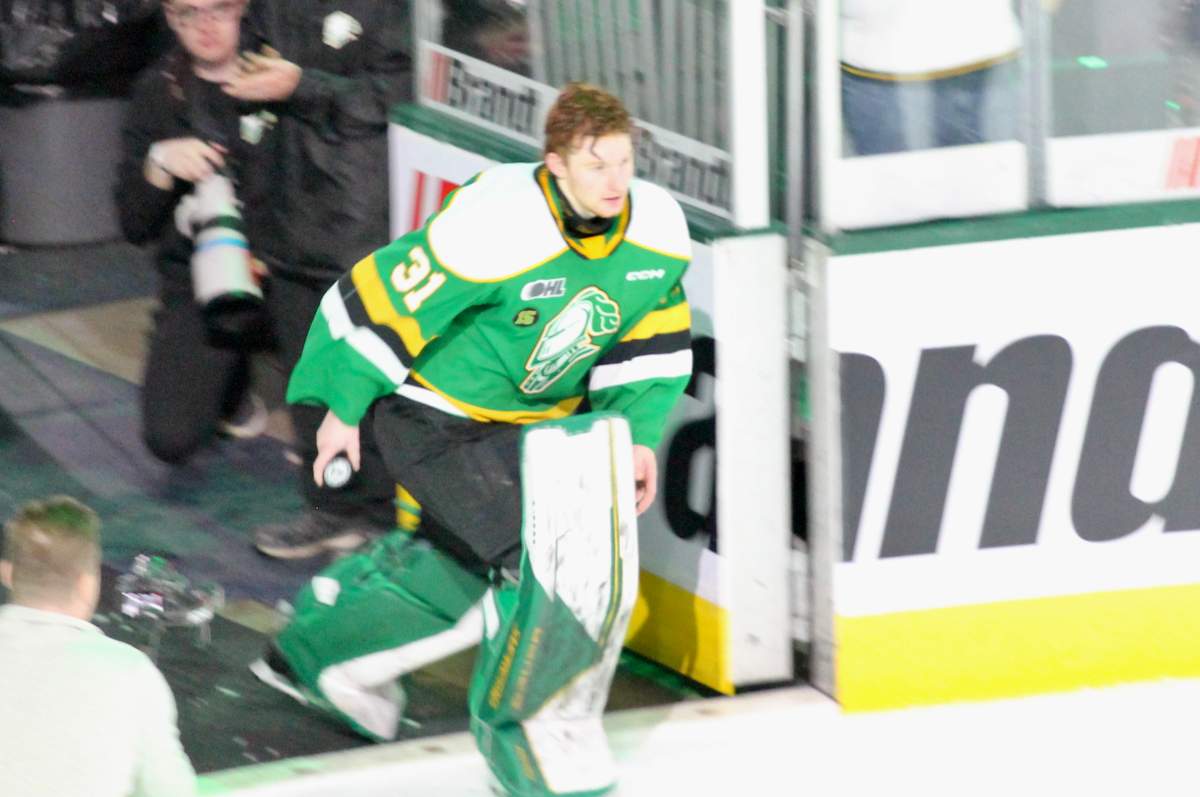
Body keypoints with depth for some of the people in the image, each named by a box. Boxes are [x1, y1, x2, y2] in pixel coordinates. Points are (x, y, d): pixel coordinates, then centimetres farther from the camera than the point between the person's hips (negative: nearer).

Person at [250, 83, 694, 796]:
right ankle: (522, 727, 1)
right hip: (432, 415, -8)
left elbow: (653, 341, 6)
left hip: (535, 417, 8)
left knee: (458, 565, 21)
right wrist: (343, 407, -10)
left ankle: (320, 650, 46)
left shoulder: (658, 228, -11)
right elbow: (383, 298, -21)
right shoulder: (494, 226, -31)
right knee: (554, 551, -19)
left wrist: (638, 434, -4)